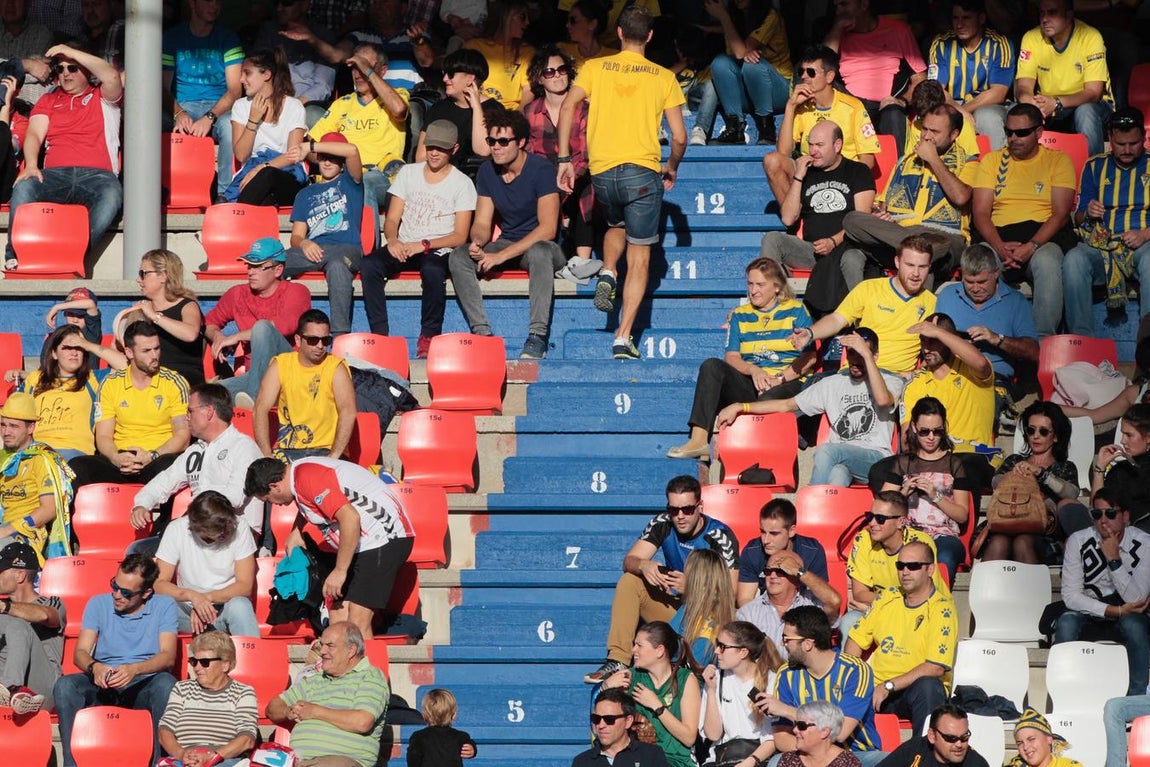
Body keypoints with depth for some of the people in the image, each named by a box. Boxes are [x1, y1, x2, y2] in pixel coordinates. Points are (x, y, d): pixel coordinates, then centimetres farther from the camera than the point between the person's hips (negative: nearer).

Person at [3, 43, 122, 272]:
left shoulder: (102, 97, 19)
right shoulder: (48, 101, 26)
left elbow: (111, 77, -5)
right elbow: (34, 135, 10)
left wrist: (70, 52, -2)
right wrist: (31, 165, -12)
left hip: (96, 175, -2)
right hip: (55, 174, 2)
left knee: (112, 194, -38)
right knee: (23, 187, -32)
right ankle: (14, 257, -34)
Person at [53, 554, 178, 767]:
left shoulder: (164, 606, 3)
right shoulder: (98, 604, 8)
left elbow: (168, 656, -9)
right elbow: (80, 652, 0)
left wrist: (135, 669, -29)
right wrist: (94, 667, -25)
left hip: (144, 684, -2)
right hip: (102, 685, 2)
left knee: (166, 684, -36)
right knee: (65, 685, -28)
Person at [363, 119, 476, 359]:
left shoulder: (462, 184, 2)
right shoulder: (408, 173, 13)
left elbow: (460, 236, -4)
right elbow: (392, 219, 10)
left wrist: (424, 245, -19)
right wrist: (392, 240, -14)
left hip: (438, 251, -3)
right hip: (403, 248, 3)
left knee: (433, 271, -39)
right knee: (369, 265, -27)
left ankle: (428, 337, -24)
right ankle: (380, 334, -26)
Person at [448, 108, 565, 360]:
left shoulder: (540, 169, -16)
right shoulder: (488, 171, 1)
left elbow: (548, 228, -22)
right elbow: (482, 223, 5)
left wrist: (501, 256, -27)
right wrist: (477, 242, -22)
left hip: (540, 244, -6)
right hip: (506, 243, 6)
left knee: (539, 252, -41)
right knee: (458, 257, -19)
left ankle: (538, 337, -40)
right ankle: (482, 332, -25)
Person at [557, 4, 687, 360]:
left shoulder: (595, 68, 7)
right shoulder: (663, 77, 5)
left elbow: (567, 107, -7)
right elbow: (679, 136, 0)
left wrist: (564, 160, -3)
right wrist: (672, 168, 19)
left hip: (602, 171, 2)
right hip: (642, 171, -2)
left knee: (617, 226, 34)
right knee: (639, 257, 4)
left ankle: (606, 274, 6)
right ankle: (623, 338, -5)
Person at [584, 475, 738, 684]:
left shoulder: (720, 536, -16)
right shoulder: (662, 524, -3)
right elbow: (628, 561, -8)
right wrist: (643, 565, -33)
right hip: (673, 606, 5)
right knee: (629, 581, -15)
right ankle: (617, 661, -24)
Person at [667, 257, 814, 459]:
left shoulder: (796, 311, 10)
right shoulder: (740, 315, 21)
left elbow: (810, 357, -1)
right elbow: (731, 357, 9)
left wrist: (780, 378, -14)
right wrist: (753, 370, -12)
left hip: (787, 384, -4)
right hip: (749, 383, 4)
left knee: (769, 397, -39)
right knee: (711, 366, -24)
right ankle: (698, 440, -36)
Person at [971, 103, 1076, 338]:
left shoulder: (1058, 160, 11)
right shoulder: (992, 161, 17)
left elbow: (1061, 213, 0)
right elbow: (980, 212, 7)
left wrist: (1032, 246, -17)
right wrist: (999, 246, -13)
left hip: (1043, 236, -2)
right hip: (999, 236, 2)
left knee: (1047, 263, -39)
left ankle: (1044, 342, -37)